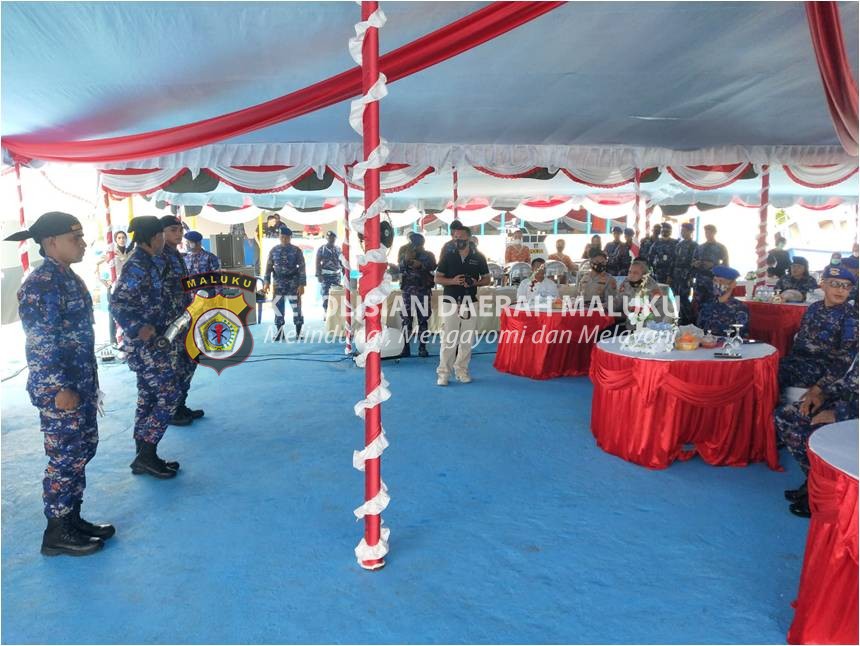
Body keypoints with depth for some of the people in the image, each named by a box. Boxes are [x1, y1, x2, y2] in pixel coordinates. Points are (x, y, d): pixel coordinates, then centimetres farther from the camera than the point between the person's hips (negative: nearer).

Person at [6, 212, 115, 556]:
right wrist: (61, 388, -21)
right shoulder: (41, 284, -18)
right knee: (65, 458, 1)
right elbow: (42, 343, -21)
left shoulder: (68, 277, 11)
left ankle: (73, 518, 30)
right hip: (59, 389, -10)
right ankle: (57, 532, 16)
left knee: (83, 450, 16)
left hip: (82, 383, 10)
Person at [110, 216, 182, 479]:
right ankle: (146, 455, 0)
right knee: (170, 394, -7)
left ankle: (144, 457, 20)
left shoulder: (151, 263, 10)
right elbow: (118, 303, -22)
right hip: (146, 344, -10)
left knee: (148, 397, 12)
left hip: (153, 342, 10)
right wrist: (139, 327, -35)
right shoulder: (137, 266, -17)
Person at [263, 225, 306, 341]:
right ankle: (280, 332, 13)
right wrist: (267, 282, -2)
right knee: (278, 308, 5)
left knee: (296, 308, -1)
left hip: (293, 284, -3)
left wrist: (302, 284, -11)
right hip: (278, 284, 3)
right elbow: (269, 267, 8)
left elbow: (302, 268, -4)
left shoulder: (296, 250, -2)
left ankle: (298, 332, 8)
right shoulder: (274, 251, 7)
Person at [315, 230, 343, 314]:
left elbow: (342, 262, 14)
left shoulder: (338, 249, 10)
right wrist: (318, 275, -12)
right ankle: (325, 312, 1)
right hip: (325, 275, -3)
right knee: (325, 294, -5)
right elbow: (318, 263, -4)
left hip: (337, 275, 3)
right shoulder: (321, 249, 0)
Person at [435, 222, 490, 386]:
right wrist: (453, 281, -14)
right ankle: (443, 373, 0)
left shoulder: (478, 257, 5)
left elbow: (487, 279, 10)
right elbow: (437, 278, 4)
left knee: (467, 339, 6)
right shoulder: (447, 256, 3)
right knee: (448, 339, -5)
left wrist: (475, 282, -11)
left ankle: (461, 371, 17)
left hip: (470, 302, 2)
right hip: (450, 302, -1)